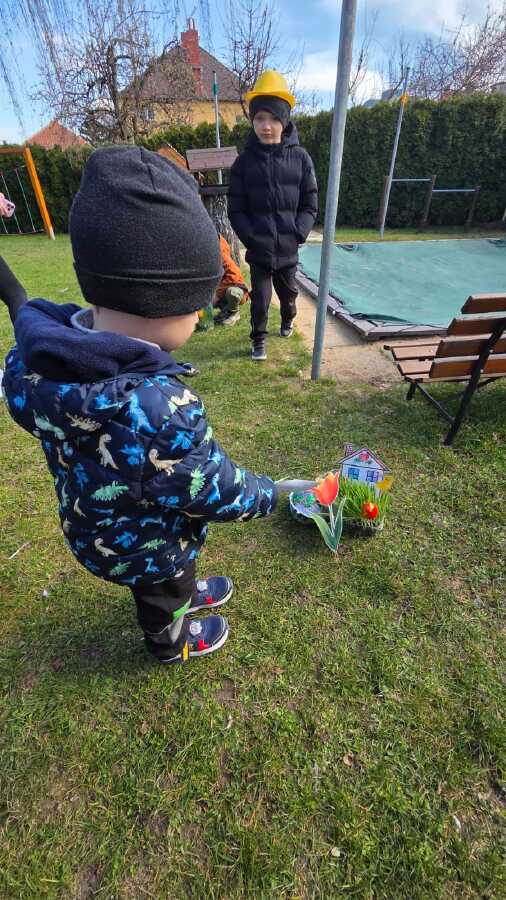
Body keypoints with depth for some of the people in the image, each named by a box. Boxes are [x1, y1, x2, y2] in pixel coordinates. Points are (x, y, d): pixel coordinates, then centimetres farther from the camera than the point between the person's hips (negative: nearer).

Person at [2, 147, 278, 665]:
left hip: (96, 526, 6)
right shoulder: (160, 412, -44)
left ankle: (186, 594, 65)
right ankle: (171, 643, 60)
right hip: (144, 544, -5)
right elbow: (216, 492, -30)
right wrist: (268, 494, -10)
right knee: (161, 596, 28)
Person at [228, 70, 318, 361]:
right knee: (260, 297, 0)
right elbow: (236, 209, -1)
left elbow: (310, 206, 0)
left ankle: (288, 320, 46)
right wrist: (252, 238, -12)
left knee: (289, 292, 17)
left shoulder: (300, 158, -1)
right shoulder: (245, 161, -1)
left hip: (288, 249, 1)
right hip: (258, 250, -1)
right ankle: (259, 340, 19)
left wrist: (296, 235, -12)